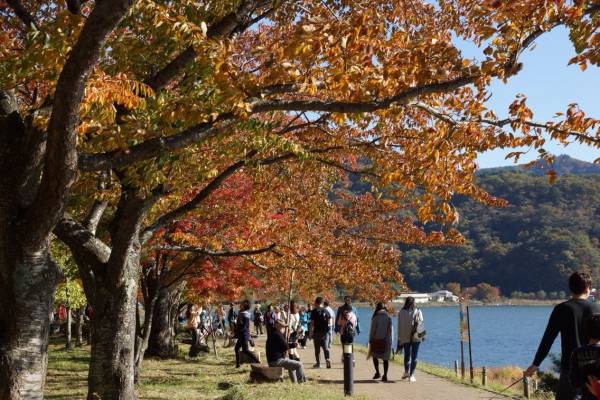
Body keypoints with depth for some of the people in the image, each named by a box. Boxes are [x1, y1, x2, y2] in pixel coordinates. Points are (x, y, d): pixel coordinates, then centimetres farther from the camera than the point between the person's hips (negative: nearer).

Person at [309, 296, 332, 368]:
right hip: (325, 332, 3)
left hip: (317, 332, -3)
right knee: (325, 347, 4)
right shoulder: (326, 311, 5)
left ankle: (318, 363, 8)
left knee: (317, 348, 7)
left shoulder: (314, 311, -5)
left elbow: (312, 323, -8)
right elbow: (329, 321, 3)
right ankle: (327, 359, -17)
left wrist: (311, 332, -4)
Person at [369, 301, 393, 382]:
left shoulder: (375, 317, -7)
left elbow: (372, 330, -5)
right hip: (385, 340, 2)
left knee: (374, 355, 17)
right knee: (385, 358, 4)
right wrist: (389, 341, 6)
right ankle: (385, 375, 0)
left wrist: (370, 340, 4)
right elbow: (390, 330, 0)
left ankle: (377, 372, 11)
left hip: (376, 340, -2)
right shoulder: (388, 317, -1)